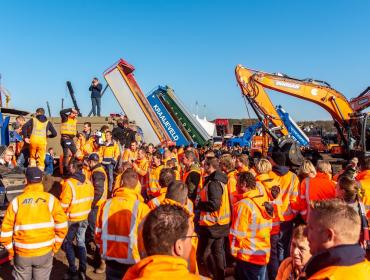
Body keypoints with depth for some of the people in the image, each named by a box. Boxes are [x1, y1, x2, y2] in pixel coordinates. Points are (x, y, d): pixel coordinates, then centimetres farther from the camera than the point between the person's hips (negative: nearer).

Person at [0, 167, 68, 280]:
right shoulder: (50, 199, -8)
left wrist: (11, 251, 9)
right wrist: (55, 247, 2)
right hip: (45, 252, -1)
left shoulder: (16, 201, -6)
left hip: (22, 253, 1)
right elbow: (62, 226, -11)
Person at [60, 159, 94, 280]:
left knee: (67, 243, 13)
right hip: (84, 217, 5)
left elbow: (64, 204, -19)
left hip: (72, 219, -5)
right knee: (81, 242, 16)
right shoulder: (88, 182, -3)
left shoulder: (69, 183, -22)